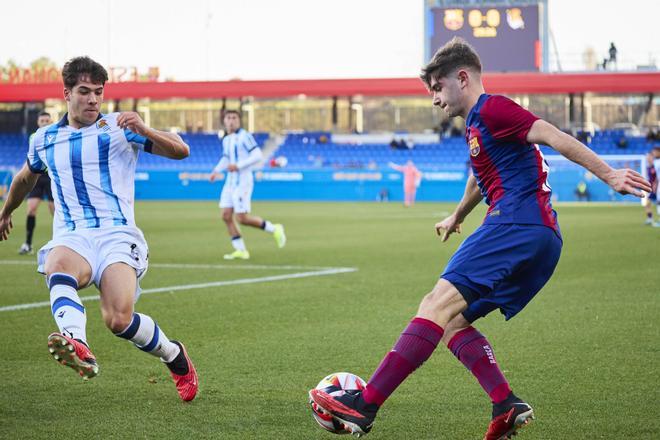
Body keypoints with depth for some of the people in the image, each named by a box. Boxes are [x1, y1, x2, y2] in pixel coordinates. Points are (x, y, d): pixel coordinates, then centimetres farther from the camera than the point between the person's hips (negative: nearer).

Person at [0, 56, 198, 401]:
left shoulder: (119, 127, 6)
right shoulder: (44, 139, 17)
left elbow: (180, 151, 1)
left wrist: (144, 131, -17)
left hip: (117, 233, -2)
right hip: (70, 237, 2)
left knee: (118, 320, -24)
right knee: (57, 269, -37)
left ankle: (176, 357, 7)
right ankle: (77, 347, -64)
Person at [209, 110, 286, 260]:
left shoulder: (244, 136, -12)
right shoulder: (226, 139, 13)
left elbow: (257, 155, -18)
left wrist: (238, 166, -22)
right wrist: (216, 171, 13)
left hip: (243, 181, -8)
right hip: (230, 181, 8)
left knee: (242, 218, -10)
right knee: (226, 215, -1)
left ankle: (274, 229, 9)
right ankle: (240, 250, 5)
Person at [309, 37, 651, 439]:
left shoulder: (492, 109, -2)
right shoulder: (476, 124, 29)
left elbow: (554, 137, -13)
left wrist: (608, 174, -22)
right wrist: (458, 216, 66)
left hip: (517, 224, -10)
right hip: (540, 240, 10)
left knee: (438, 305, -19)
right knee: (451, 322, 7)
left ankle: (365, 406, -27)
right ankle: (507, 405, -9)